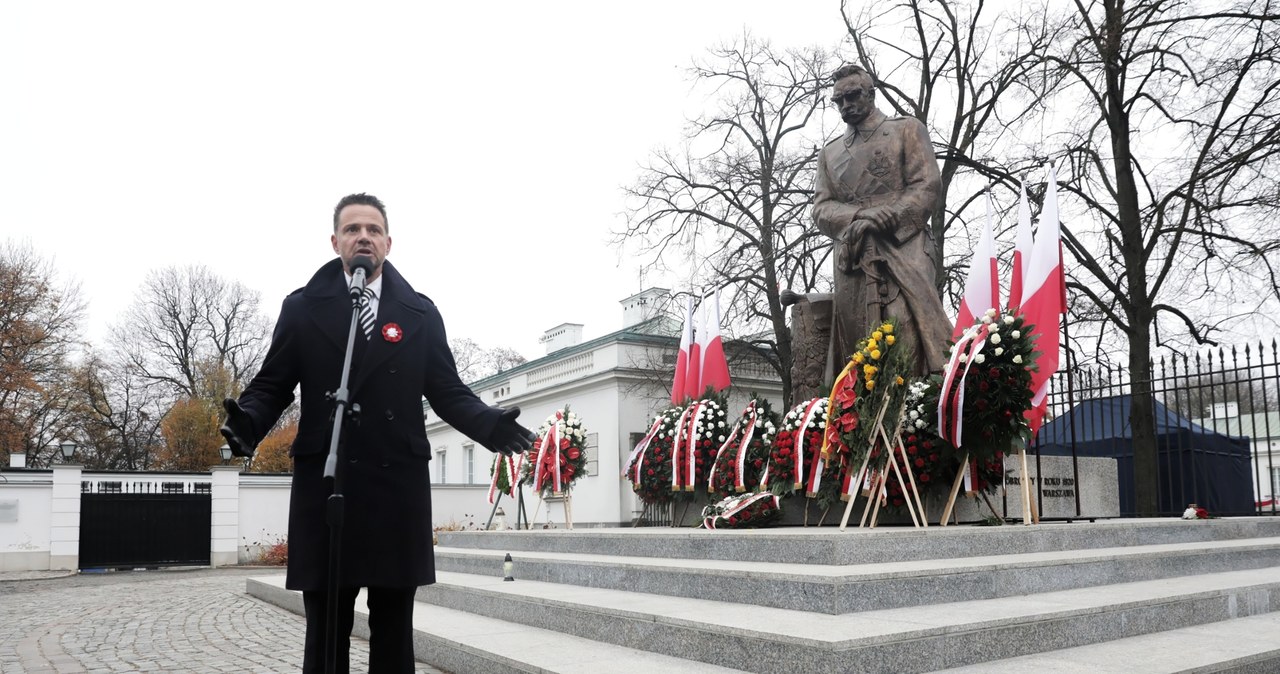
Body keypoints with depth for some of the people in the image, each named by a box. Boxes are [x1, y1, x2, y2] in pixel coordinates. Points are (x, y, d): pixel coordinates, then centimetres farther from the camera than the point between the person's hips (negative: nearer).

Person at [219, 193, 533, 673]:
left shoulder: (421, 313, 10)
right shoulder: (302, 307, 8)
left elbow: (448, 391, 9)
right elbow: (271, 385, 7)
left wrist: (488, 424, -10)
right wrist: (249, 422, -15)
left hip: (398, 489, 1)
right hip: (324, 486, -1)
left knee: (394, 629, 8)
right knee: (325, 629, 5)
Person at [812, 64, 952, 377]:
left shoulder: (907, 130, 15)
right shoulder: (829, 152, 25)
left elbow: (928, 186, 2)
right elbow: (822, 208, 12)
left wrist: (883, 219, -12)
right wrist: (860, 216, -9)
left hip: (903, 248, -3)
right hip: (852, 257, 3)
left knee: (908, 333, -20)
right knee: (859, 347, -7)